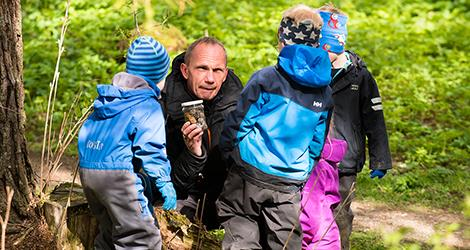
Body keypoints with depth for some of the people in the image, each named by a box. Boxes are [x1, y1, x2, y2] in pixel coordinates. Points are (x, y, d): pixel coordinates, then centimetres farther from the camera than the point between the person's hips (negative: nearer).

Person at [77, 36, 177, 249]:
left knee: (110, 233, 23)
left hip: (86, 169, 8)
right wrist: (164, 182, -9)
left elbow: (86, 134, 23)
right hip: (116, 173, -8)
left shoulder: (108, 98, 16)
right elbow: (151, 148, -14)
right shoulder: (148, 106, -7)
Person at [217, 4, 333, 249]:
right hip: (289, 188, 3)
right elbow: (316, 146, 10)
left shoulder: (266, 78, -8)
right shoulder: (324, 93, 5)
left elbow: (236, 126, -5)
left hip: (249, 177, -3)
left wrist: (226, 156, 12)